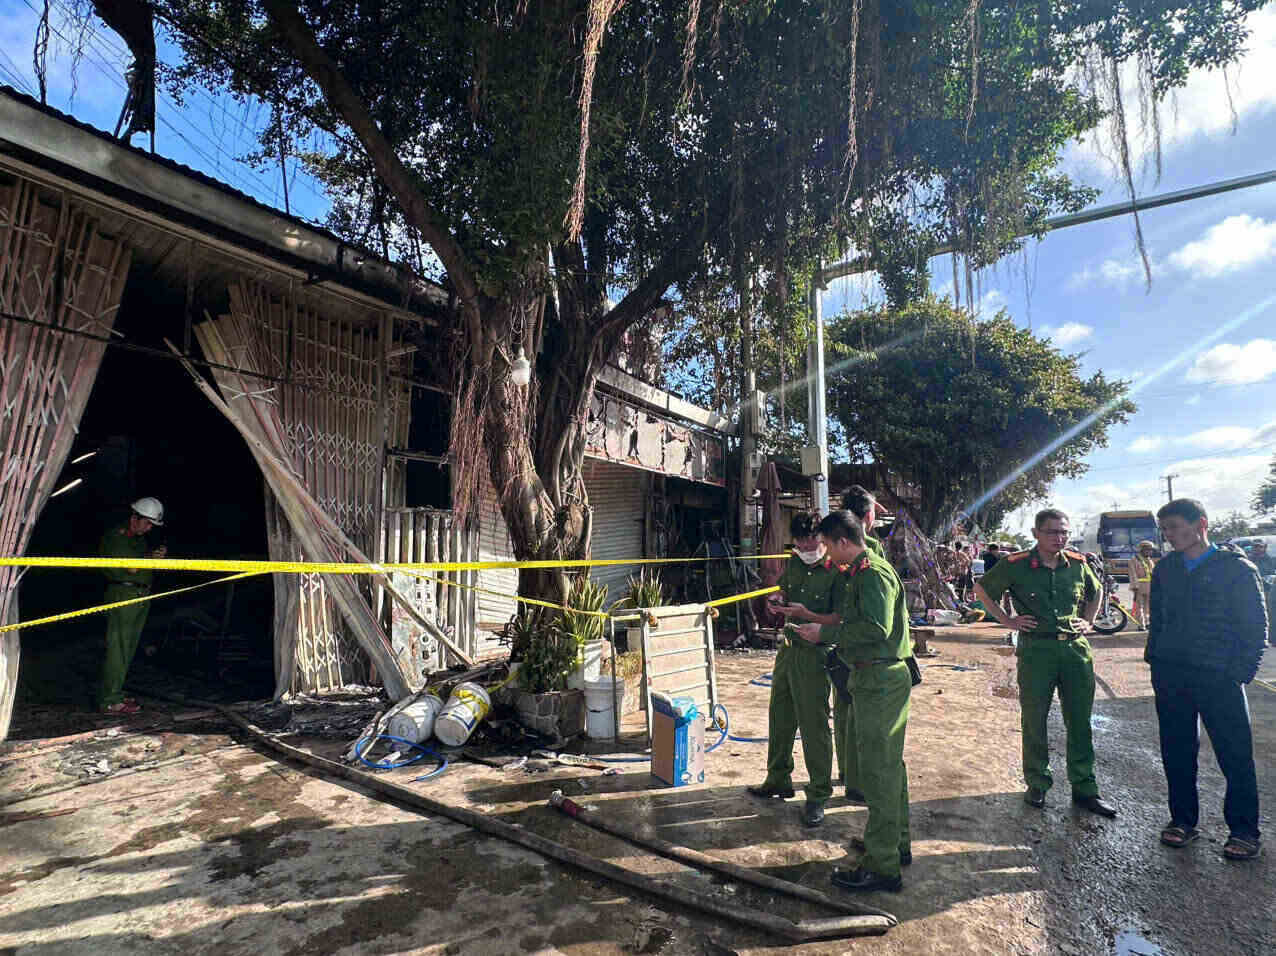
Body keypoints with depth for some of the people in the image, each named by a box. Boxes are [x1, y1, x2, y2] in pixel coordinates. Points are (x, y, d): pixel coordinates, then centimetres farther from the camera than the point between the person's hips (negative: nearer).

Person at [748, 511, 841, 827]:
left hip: (814, 654, -8)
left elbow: (841, 619, -18)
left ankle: (818, 796, 18)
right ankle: (778, 780, 36)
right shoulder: (794, 562, 6)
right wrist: (779, 601, -1)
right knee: (779, 717, 18)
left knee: (814, 725, 1)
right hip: (788, 647, 8)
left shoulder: (836, 572, -15)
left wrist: (806, 614, -28)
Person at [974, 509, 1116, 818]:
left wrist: (1088, 621, 13)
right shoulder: (1016, 566, -6)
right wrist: (1007, 620, 0)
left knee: (1080, 722, 10)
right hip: (1036, 650, -3)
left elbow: (1096, 591, 26)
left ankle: (1084, 789, 23)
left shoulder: (1078, 563, 6)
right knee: (1034, 722, 6)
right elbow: (982, 588, 6)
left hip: (1076, 648, 3)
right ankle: (1036, 785, 22)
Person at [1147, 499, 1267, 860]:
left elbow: (1256, 626, -2)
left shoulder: (1237, 568, -4)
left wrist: (1240, 672, -8)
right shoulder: (1164, 569, 9)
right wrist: (1155, 659, 9)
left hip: (1219, 677, -4)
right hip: (1170, 676, 4)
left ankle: (1243, 830, 19)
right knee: (1176, 752, 10)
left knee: (1236, 755, 2)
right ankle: (1183, 819, 23)